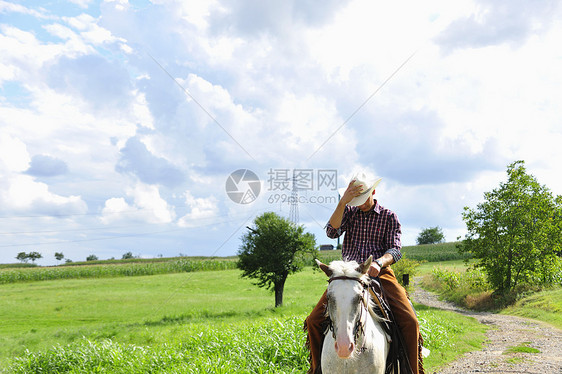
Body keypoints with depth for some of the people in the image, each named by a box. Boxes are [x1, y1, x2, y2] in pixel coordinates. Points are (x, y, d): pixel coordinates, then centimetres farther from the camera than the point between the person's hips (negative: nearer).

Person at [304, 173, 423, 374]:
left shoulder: (389, 216, 8)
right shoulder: (348, 211, 13)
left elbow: (395, 249, -4)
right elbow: (332, 232, -6)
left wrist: (379, 263, -25)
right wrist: (343, 202, -15)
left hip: (380, 274, -1)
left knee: (410, 322, -22)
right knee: (314, 320, -13)